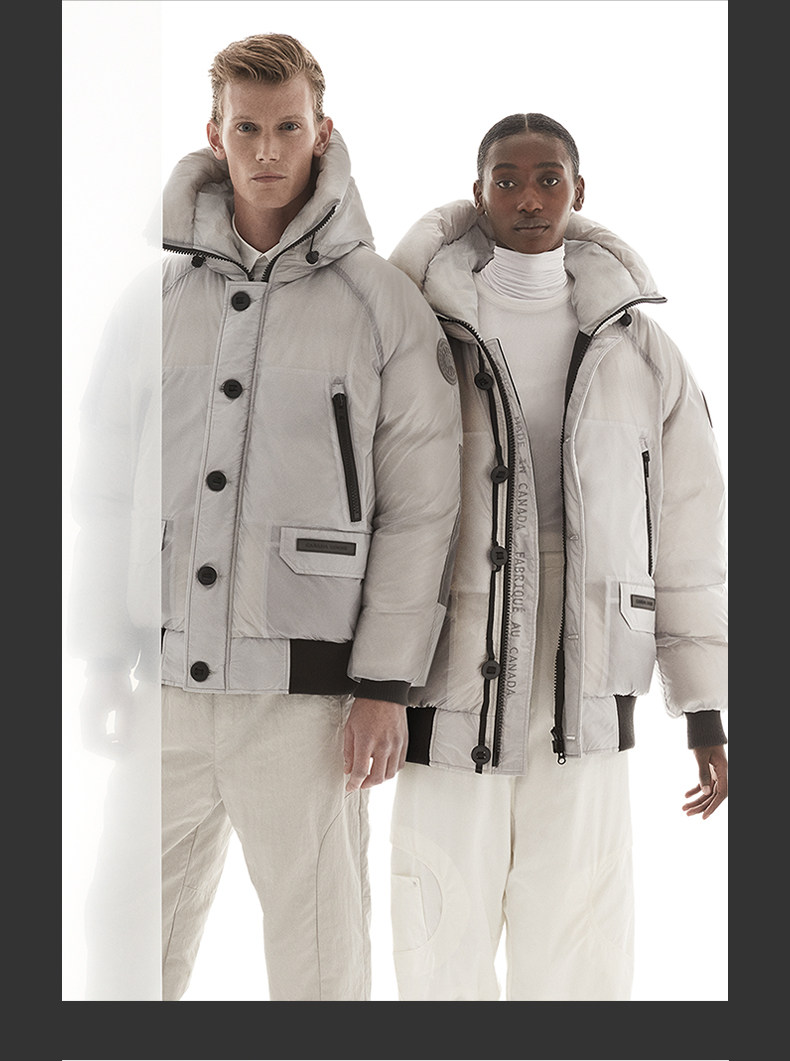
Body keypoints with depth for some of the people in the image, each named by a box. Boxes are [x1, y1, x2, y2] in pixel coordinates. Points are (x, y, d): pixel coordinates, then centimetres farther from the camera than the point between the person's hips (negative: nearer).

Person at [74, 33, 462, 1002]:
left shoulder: (384, 305, -2)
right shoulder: (166, 289, 8)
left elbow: (419, 509, -4)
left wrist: (385, 687, -8)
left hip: (301, 694, -3)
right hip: (168, 685, 4)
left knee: (317, 961, 5)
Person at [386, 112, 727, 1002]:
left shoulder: (638, 351, 6)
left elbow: (685, 537, 8)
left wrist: (705, 712, 7)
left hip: (586, 706, 1)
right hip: (447, 695, -1)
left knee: (579, 963, 3)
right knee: (444, 959, 5)